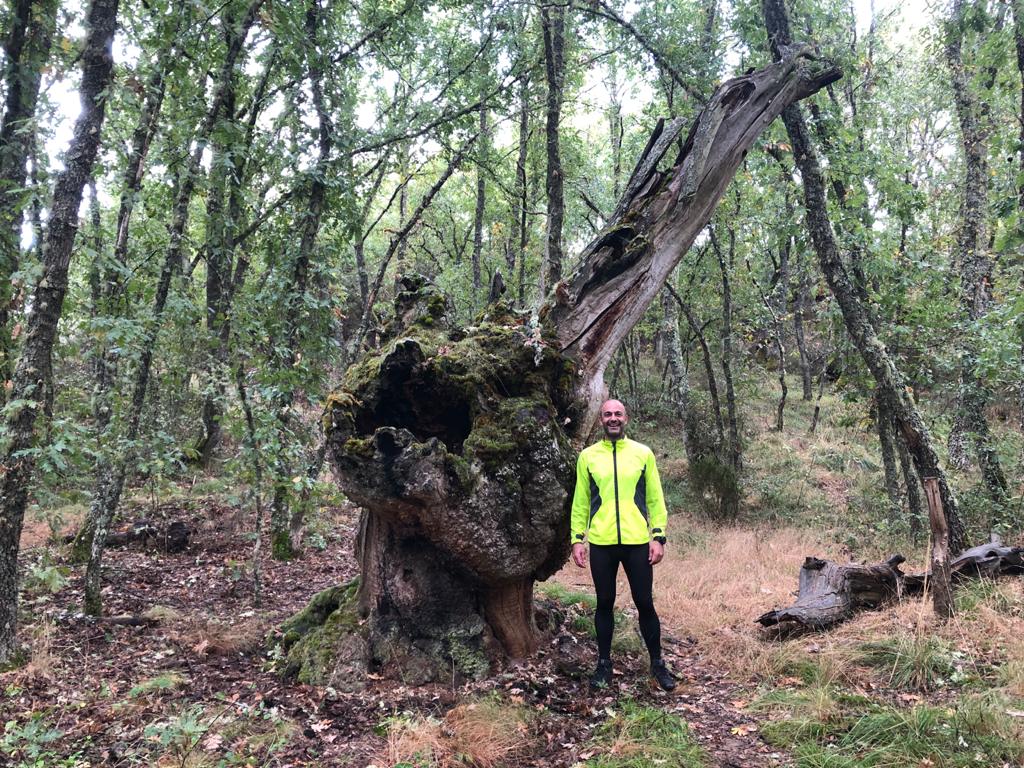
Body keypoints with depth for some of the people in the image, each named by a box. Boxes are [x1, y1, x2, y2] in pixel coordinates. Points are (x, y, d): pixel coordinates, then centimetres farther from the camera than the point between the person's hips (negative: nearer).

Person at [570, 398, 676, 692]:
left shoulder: (643, 453, 3)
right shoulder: (588, 456, 4)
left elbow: (655, 499, 4)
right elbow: (580, 501, 7)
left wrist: (658, 536, -2)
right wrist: (577, 538, 2)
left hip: (637, 543, -1)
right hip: (601, 544, 1)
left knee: (645, 604, 6)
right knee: (605, 604, 11)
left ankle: (657, 664, 23)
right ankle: (604, 663, 25)